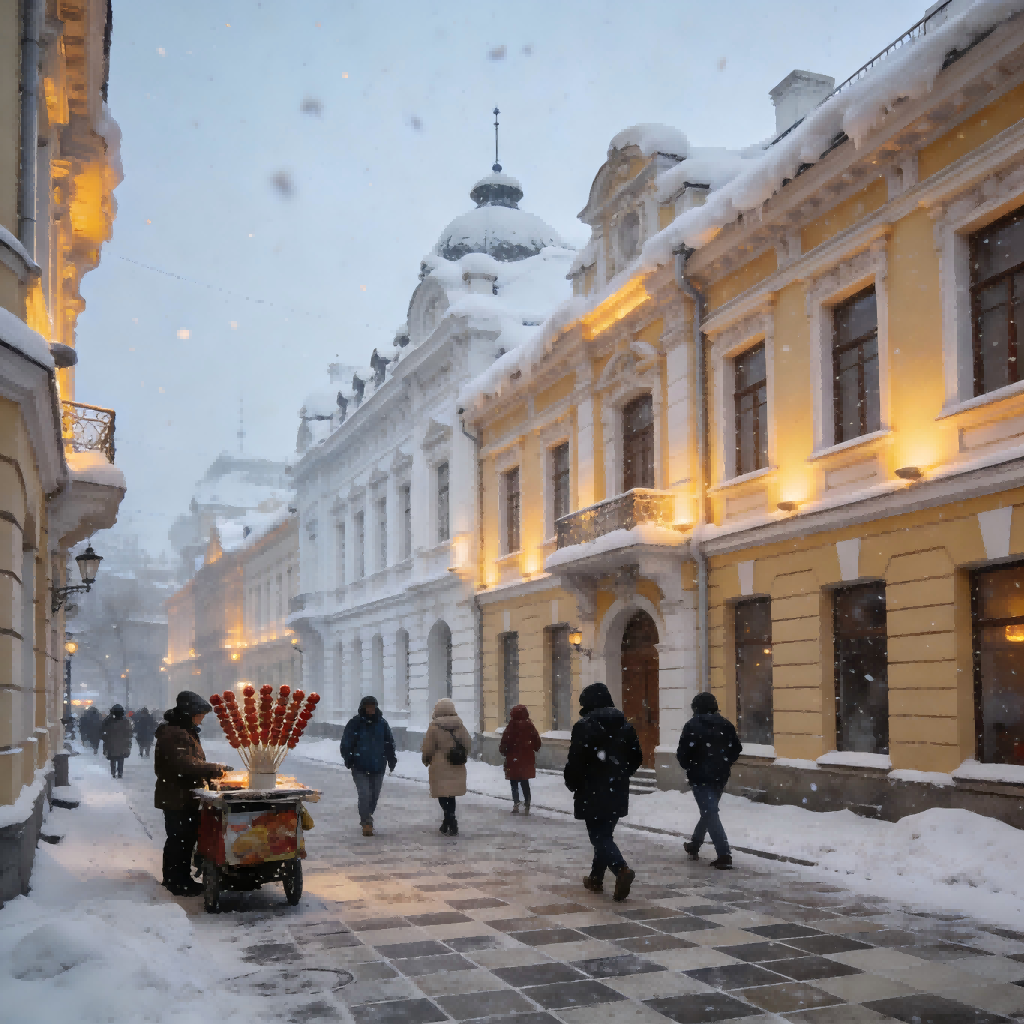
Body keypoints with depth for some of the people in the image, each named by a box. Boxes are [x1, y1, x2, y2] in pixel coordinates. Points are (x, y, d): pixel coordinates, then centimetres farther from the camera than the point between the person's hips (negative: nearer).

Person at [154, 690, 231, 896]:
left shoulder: (187, 731, 14)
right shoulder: (172, 733, -20)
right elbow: (185, 764, -27)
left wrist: (210, 774, 6)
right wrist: (216, 769, -24)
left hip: (187, 796, 10)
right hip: (175, 797, -10)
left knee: (187, 838, 15)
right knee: (178, 839, -3)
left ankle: (182, 878, 25)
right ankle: (175, 882, 6)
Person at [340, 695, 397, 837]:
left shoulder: (382, 723, 5)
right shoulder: (355, 723, -6)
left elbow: (389, 742, 13)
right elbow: (346, 742, -4)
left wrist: (391, 759, 7)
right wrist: (348, 758, -12)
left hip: (378, 767, 4)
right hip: (360, 767, -4)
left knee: (374, 795, 11)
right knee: (365, 794, -13)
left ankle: (366, 819, 29)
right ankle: (367, 822, -7)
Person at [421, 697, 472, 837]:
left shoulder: (434, 726, -10)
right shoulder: (459, 725, 3)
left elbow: (427, 747, -6)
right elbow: (468, 743, 8)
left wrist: (426, 759, 13)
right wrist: (462, 757, 23)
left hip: (440, 767, -5)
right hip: (456, 767, 5)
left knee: (442, 795, -1)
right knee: (451, 795, 14)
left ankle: (451, 820, -17)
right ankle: (447, 823, 20)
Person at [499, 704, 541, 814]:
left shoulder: (511, 726, -13)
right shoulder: (530, 726, 0)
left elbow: (505, 741, -14)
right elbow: (537, 742, 6)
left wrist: (502, 750, 5)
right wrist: (531, 749, 24)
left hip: (513, 759, -4)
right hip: (527, 759, 4)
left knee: (514, 783, 7)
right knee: (525, 782, 14)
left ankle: (516, 804, -3)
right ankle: (527, 806, 9)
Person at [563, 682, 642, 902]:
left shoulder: (584, 726, -13)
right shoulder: (625, 726, 6)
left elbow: (575, 761, -16)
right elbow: (637, 758, 10)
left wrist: (572, 784, 0)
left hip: (592, 793, -6)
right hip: (617, 792, 6)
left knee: (599, 836, -3)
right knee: (604, 834, 18)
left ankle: (622, 869, -24)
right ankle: (596, 878, 26)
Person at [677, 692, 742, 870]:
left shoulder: (692, 726, -10)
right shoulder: (726, 725, 4)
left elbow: (682, 753, -12)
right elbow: (737, 748, 8)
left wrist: (688, 767, 7)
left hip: (700, 776, -6)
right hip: (720, 776, 6)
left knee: (710, 813, -6)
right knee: (709, 810, 22)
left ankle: (724, 855, -16)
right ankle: (694, 844, 38)